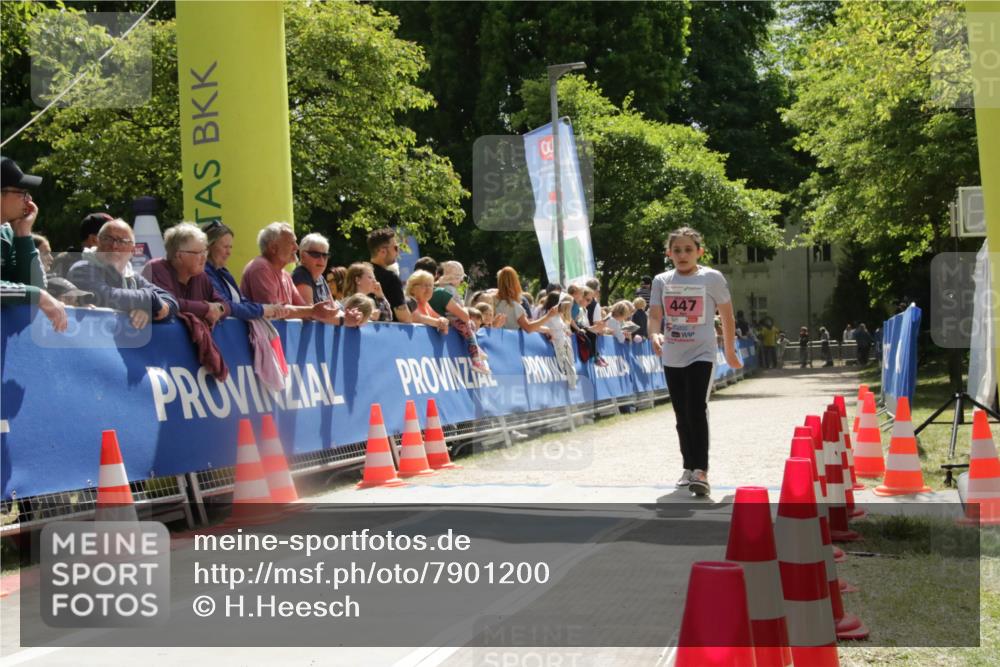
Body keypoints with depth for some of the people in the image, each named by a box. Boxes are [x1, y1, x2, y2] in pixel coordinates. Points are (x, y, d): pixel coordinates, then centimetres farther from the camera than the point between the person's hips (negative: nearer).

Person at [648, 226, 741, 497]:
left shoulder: (712, 278, -6)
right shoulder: (661, 281, 3)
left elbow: (727, 316, 2)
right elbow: (655, 316, -1)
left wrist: (730, 352, 6)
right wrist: (655, 335, -23)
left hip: (702, 355, -4)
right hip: (672, 358, 4)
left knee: (696, 411, -18)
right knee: (682, 415, 12)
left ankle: (701, 472, -19)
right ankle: (689, 467, 24)